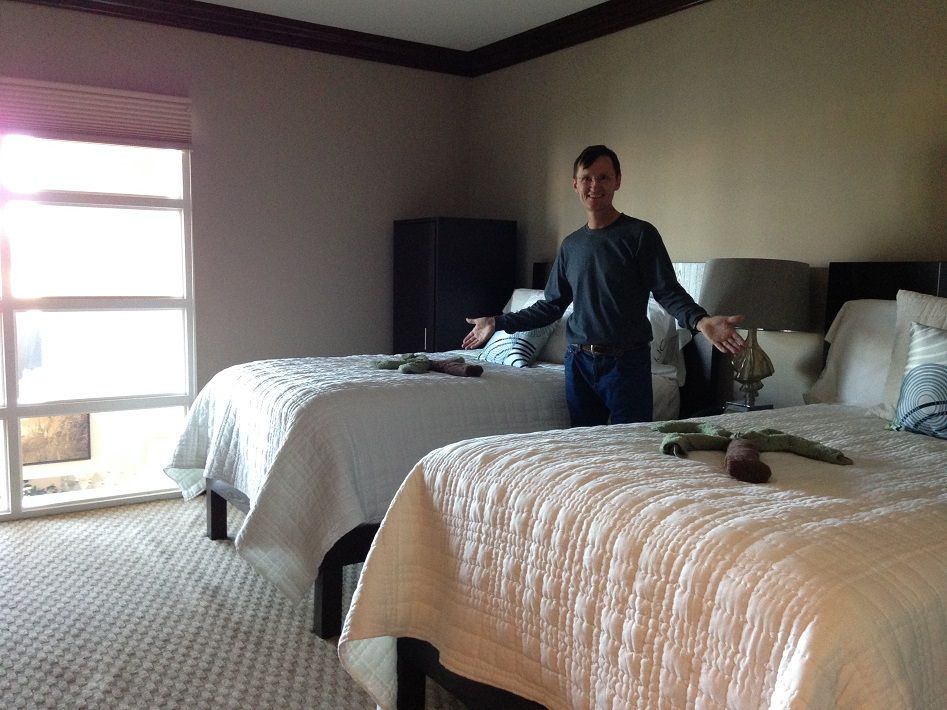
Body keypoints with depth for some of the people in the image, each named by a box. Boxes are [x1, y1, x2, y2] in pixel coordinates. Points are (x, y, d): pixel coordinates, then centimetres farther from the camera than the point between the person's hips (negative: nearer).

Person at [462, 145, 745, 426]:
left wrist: (700, 320, -28)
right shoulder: (570, 245, 12)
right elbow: (552, 305, 18)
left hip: (627, 362, -4)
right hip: (578, 362, 4)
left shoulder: (640, 234, -3)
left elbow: (668, 292, -8)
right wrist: (499, 322, 13)